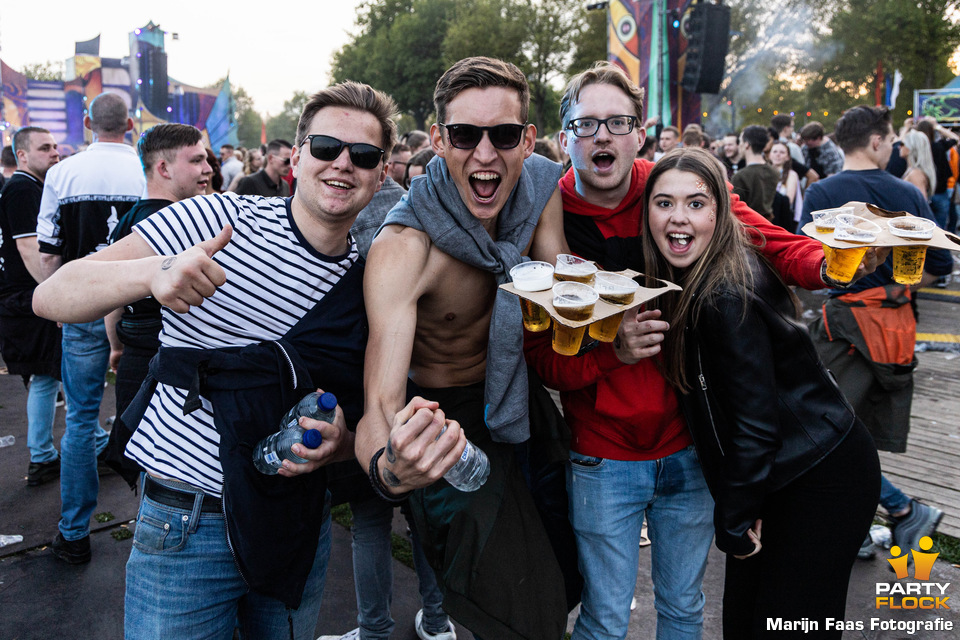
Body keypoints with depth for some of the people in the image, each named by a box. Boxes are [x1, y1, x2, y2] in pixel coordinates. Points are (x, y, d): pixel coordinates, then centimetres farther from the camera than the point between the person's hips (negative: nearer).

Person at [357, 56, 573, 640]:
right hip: (449, 418, -5)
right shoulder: (401, 248, -32)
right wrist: (388, 468, -62)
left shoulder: (541, 186, -14)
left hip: (518, 394, 6)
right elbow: (380, 403, -38)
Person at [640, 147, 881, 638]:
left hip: (822, 482, -8)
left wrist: (734, 521, -12)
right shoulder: (688, 283, 2)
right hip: (783, 474, 8)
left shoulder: (726, 298, -25)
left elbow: (755, 421, -22)